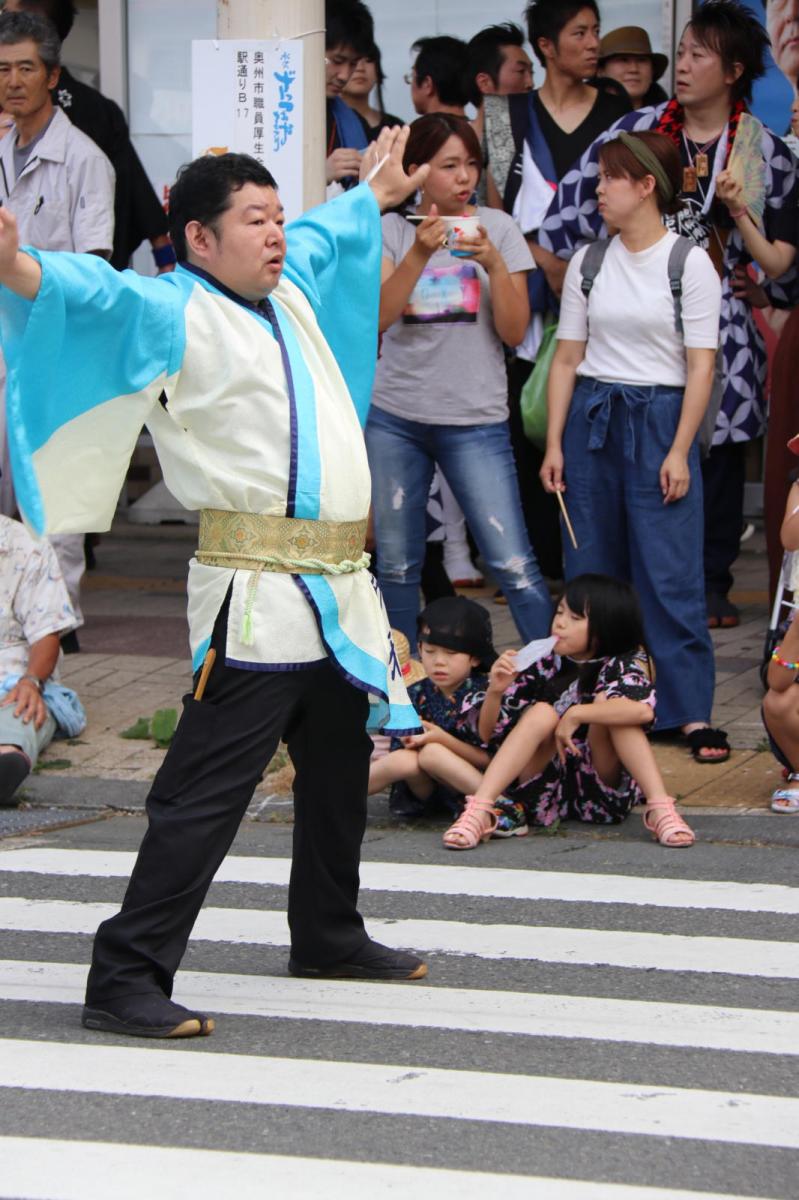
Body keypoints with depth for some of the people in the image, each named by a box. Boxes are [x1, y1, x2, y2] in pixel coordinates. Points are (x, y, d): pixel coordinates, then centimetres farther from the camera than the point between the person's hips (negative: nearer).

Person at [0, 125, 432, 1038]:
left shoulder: (290, 288, 18)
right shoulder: (173, 311, -8)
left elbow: (326, 236, 40)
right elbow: (93, 294, -27)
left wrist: (375, 193, 58)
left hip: (335, 588, 9)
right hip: (252, 597, -9)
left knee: (338, 771, 22)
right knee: (203, 792, -12)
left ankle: (327, 936, 41)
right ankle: (126, 977, -11)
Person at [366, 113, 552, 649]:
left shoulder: (498, 228, 2)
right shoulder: (392, 231, 3)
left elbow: (514, 332, -2)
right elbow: (377, 316, -12)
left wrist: (494, 264, -18)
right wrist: (420, 254, -25)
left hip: (475, 419, -1)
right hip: (395, 417, 2)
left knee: (513, 565, -10)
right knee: (397, 565, 9)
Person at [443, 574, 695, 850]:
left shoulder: (620, 666, -4)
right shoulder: (543, 665, 0)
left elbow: (643, 710, -28)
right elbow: (487, 734, 0)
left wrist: (576, 714, -25)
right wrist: (495, 691, -19)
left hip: (600, 793, -1)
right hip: (542, 791, 1)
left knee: (606, 702, -21)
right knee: (542, 713, -24)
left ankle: (660, 809, -31)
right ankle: (479, 812, -35)